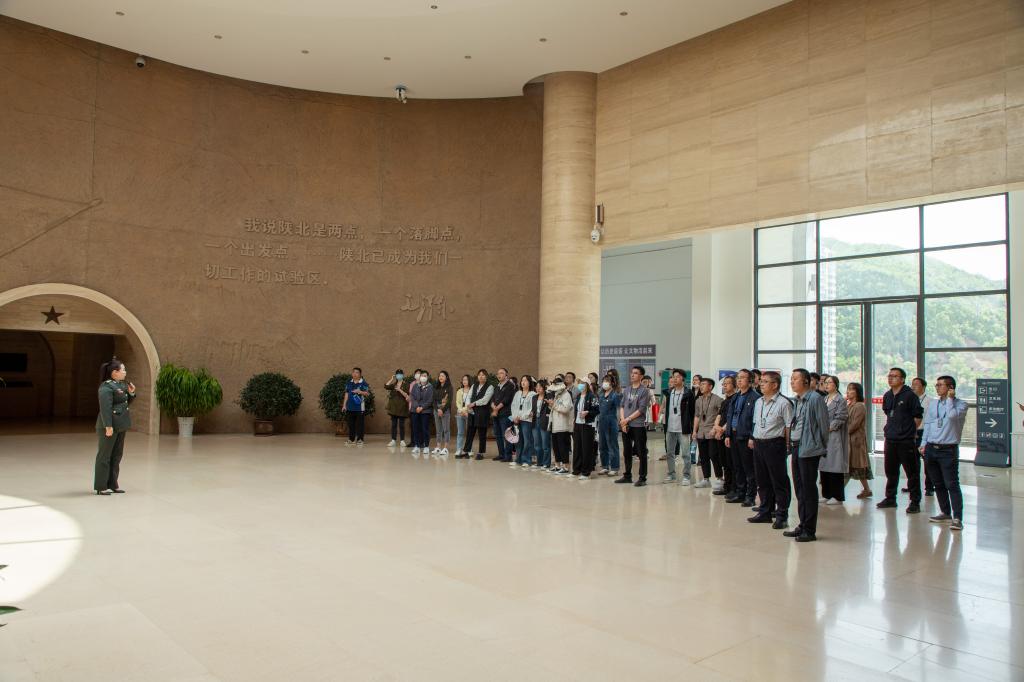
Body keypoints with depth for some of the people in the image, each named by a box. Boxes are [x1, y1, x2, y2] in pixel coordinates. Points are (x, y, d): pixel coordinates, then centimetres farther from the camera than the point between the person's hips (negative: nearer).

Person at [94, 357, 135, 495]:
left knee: (117, 455, 13)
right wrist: (108, 426, -26)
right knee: (104, 455, -1)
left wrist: (131, 393, 6)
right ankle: (101, 487, 5)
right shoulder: (106, 387, -15)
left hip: (121, 426, 9)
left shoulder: (121, 384, 13)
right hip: (110, 426, -9)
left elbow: (125, 402, 24)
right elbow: (105, 408, -22)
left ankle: (112, 484, 21)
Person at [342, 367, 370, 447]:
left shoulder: (364, 383, -3)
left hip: (360, 407, -4)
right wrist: (344, 405, 9)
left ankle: (359, 439, 7)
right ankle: (351, 439, 17)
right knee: (351, 423, 9)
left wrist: (360, 391, -23)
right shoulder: (349, 383, 10)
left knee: (360, 424, -1)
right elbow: (346, 394, 12)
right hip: (350, 407, 4)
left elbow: (367, 393, -6)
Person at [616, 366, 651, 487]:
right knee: (627, 452, 13)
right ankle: (627, 476, 24)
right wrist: (622, 420, -5)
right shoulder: (627, 389, 12)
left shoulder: (644, 391, -5)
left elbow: (641, 410, -11)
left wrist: (627, 419, -12)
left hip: (638, 425, -6)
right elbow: (622, 406, 10)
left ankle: (642, 478, 6)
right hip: (625, 426, 6)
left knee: (641, 453, 0)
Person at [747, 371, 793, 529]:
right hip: (758, 444, 8)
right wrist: (753, 439, 13)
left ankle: (781, 516, 7)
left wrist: (788, 446, -12)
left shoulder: (783, 403, -10)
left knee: (779, 481, 0)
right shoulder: (758, 402, 13)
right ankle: (765, 512, 25)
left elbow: (789, 427, -11)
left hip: (774, 444, -8)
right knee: (762, 480, 14)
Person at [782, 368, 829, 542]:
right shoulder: (798, 400, 14)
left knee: (808, 489, -2)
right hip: (796, 448, 9)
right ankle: (802, 525, 24)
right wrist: (791, 445, 15)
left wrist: (821, 446, -5)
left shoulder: (815, 398, -13)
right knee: (799, 489, 14)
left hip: (809, 449, -9)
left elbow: (823, 424, -11)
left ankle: (810, 530, 5)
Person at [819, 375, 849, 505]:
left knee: (835, 466, -3)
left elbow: (840, 418, -13)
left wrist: (827, 429, -13)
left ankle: (837, 496, 4)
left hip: (835, 438, -7)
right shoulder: (824, 399, 15)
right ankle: (827, 494, 17)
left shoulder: (841, 400, -6)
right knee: (824, 466, 9)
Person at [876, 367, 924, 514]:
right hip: (890, 440, 7)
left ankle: (915, 502, 8)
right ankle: (890, 498, 25)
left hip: (906, 441, -7)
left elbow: (918, 416, -7)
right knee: (890, 471, 14)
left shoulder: (909, 395, -11)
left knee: (912, 472, 1)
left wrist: (910, 430, 0)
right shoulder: (887, 396, 10)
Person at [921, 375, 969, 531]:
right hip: (931, 448, 6)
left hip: (948, 450, -6)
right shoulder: (932, 404, 13)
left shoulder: (961, 405, -3)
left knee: (952, 484, -10)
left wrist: (949, 398, -11)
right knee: (938, 484, 12)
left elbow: (952, 415, -25)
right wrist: (923, 444, 7)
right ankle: (945, 512, 24)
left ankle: (957, 518, -9)